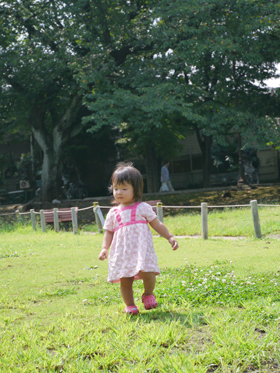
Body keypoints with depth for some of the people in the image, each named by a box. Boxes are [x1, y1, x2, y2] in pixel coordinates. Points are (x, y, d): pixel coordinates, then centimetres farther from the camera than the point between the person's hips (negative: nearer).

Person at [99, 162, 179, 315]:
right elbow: (109, 232, 16)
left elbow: (157, 224, 8)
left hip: (142, 249, -2)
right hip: (122, 252, 3)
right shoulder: (113, 213, 12)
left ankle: (148, 294, 10)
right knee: (125, 280, 0)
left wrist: (170, 237, 0)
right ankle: (129, 305, 20)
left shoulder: (142, 208, 6)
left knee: (146, 273, -19)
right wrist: (104, 248, 1)